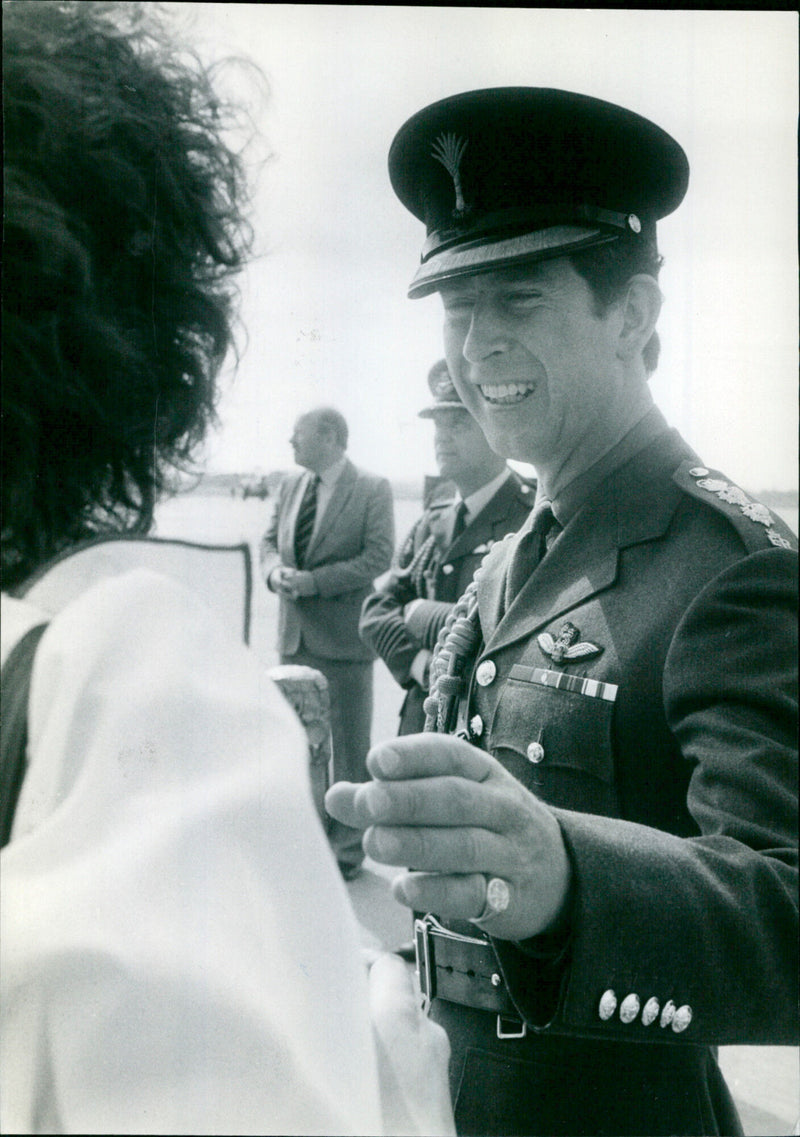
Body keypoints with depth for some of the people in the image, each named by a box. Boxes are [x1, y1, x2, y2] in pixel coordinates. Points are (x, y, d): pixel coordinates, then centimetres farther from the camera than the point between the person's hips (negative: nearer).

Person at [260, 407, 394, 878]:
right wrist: (276, 571, -6)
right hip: (295, 635, 6)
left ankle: (348, 847, 19)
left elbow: (378, 558, -15)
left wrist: (313, 581, -20)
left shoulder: (373, 489, -9)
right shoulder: (291, 485, 10)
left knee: (350, 749, 6)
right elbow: (271, 539, 17)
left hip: (342, 640, -6)